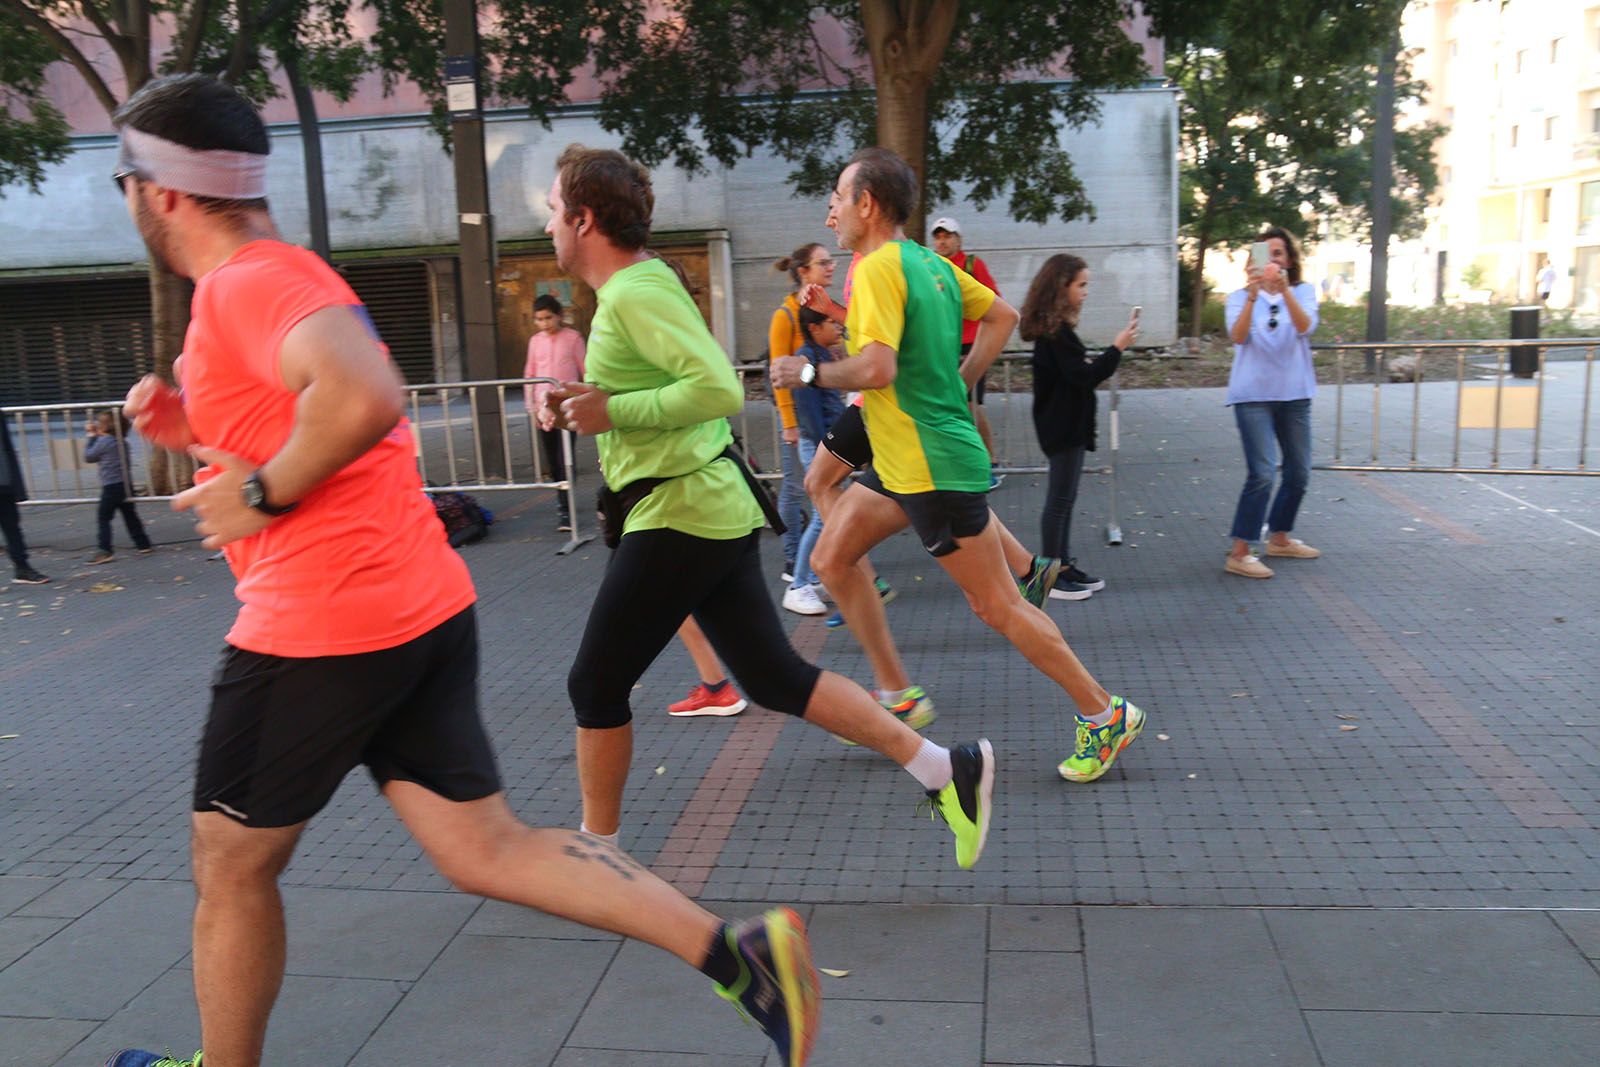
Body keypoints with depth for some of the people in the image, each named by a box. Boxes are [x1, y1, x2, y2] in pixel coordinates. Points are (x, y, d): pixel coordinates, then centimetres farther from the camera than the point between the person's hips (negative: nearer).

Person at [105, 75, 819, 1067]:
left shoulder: (243, 283, -12)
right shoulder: (291, 274, 20)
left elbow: (364, 399, -32)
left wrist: (261, 493, -18)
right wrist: (192, 425, 16)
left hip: (320, 624, -9)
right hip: (422, 606, 9)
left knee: (232, 867, 14)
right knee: (486, 848, 8)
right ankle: (738, 951, 1)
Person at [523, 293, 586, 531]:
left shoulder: (573, 337, -3)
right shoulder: (535, 341, 9)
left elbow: (585, 371, 0)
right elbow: (530, 374, 13)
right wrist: (531, 405, 6)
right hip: (544, 408, 5)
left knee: (564, 460, -10)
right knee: (552, 461, 10)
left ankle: (565, 510, -9)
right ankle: (563, 502, 26)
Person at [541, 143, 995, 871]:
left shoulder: (635, 293, -14)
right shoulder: (635, 286, 16)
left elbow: (718, 388, -25)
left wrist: (611, 412, -18)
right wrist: (591, 401, 12)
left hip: (680, 513, -10)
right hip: (715, 508, 10)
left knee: (596, 685, 5)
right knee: (776, 679, 11)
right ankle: (944, 770, 11)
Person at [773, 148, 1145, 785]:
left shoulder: (877, 268, -17)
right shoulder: (932, 263, 11)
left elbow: (877, 369, -29)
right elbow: (1002, 316, 19)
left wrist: (807, 373, -14)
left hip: (934, 467, -10)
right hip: (898, 463, 10)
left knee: (996, 605, -1)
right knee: (830, 559, 13)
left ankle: (1105, 716, 12)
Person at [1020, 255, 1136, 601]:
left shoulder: (1053, 328, 12)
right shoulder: (1056, 332, -19)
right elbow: (1083, 377, -22)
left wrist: (1094, 362, 5)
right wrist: (1116, 348, -20)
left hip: (1065, 425, 10)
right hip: (1064, 426, -10)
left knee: (1064, 498, 14)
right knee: (1060, 499, -3)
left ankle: (1063, 566, 22)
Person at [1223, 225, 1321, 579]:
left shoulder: (1303, 292, 4)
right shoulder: (1240, 297, 0)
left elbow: (1306, 328, -17)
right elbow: (1237, 337, -18)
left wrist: (1284, 290, -32)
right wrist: (1252, 296, -33)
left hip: (1294, 393, 4)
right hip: (1253, 394, -4)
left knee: (1299, 474, 12)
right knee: (1262, 474, -15)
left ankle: (1279, 538, 31)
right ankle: (1239, 553, -8)